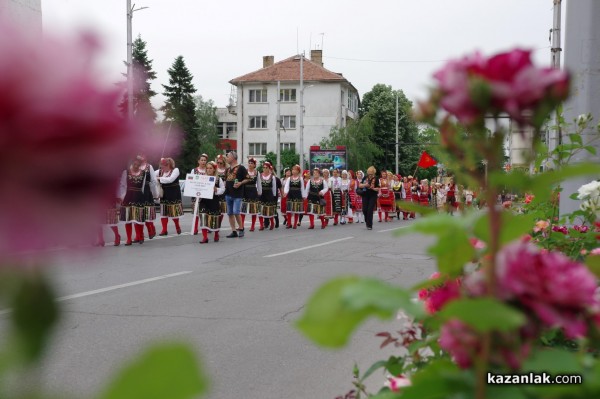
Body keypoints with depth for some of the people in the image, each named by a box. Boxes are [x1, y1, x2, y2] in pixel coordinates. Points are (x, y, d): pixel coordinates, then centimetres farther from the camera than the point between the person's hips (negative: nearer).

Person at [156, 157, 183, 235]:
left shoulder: (175, 170, -11)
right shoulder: (160, 171, 4)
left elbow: (170, 179, -23)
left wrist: (159, 178, -19)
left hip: (174, 194, -4)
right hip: (164, 194, 4)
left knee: (174, 211, 2)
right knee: (163, 212, 3)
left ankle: (177, 227, 24)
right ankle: (164, 230, 9)